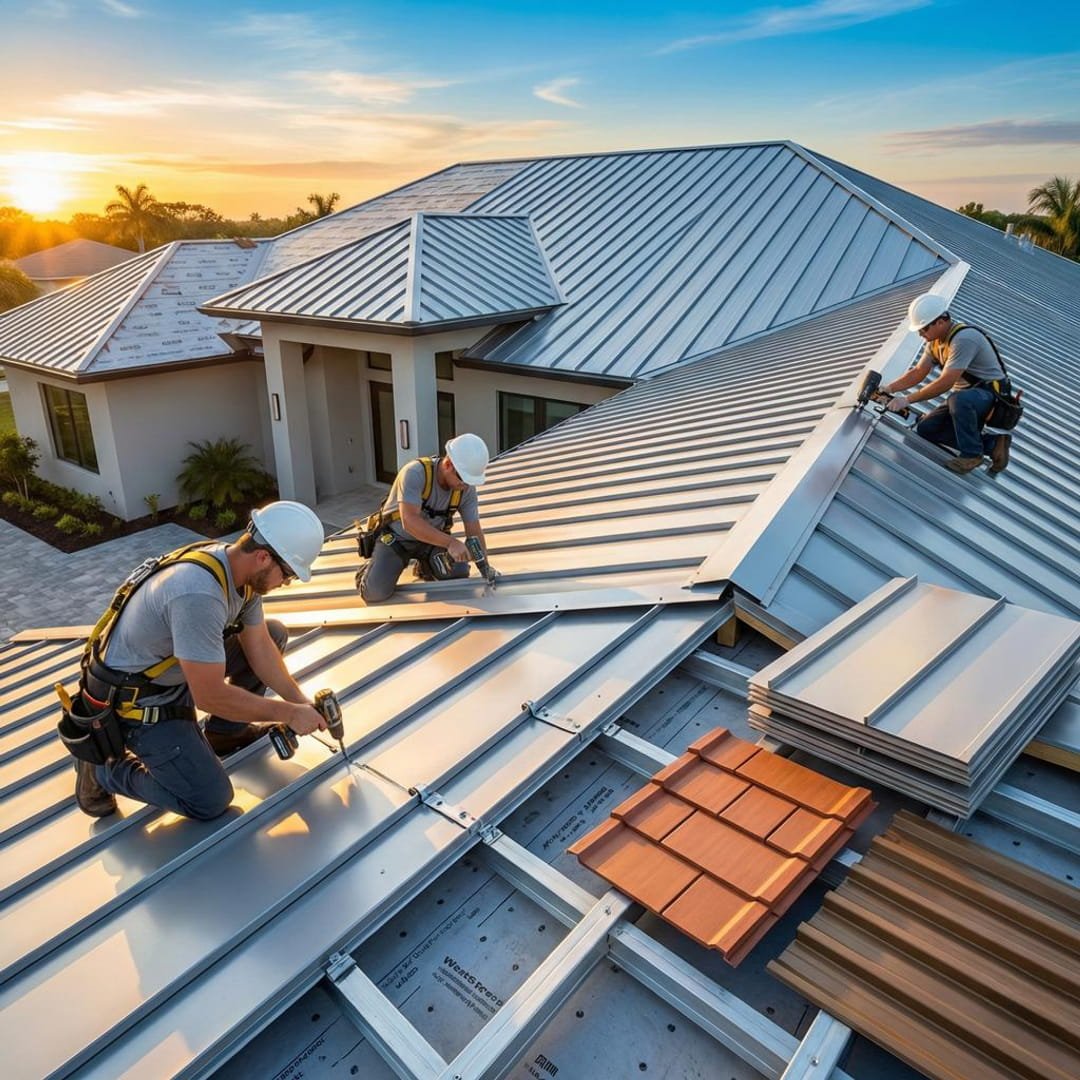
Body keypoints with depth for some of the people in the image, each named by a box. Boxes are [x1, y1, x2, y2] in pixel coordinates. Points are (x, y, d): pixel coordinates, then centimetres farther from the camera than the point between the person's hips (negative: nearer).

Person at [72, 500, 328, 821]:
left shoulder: (241, 569, -9)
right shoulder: (199, 593, -37)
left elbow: (260, 647, 0)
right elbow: (210, 697, -32)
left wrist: (301, 702, -6)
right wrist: (288, 713, -22)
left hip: (178, 671, 9)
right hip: (136, 700, -8)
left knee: (274, 634, 3)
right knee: (211, 801, -12)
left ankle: (225, 731, 18)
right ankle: (104, 767, 7)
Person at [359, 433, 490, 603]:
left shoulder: (467, 488, -17)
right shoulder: (415, 473, -34)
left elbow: (474, 530, -11)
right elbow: (409, 521, -43)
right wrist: (450, 542, -49)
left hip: (431, 539, 4)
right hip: (395, 538, -4)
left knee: (459, 575, -18)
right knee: (376, 593, -21)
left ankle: (425, 566, 15)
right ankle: (369, 570, 16)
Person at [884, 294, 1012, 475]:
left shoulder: (964, 339, -27)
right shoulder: (935, 340, 2)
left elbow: (945, 383, -30)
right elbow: (918, 372, 6)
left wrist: (908, 400, -27)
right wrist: (889, 388, -8)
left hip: (993, 395, -9)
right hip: (966, 395, 10)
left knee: (959, 400, -40)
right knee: (925, 429, 1)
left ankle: (972, 454, -17)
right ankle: (991, 443, 5)